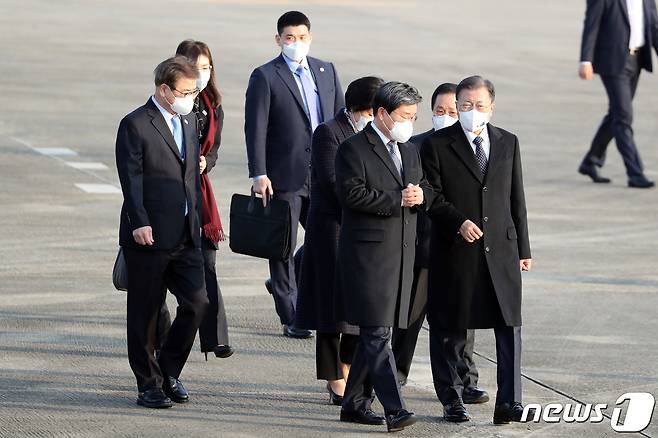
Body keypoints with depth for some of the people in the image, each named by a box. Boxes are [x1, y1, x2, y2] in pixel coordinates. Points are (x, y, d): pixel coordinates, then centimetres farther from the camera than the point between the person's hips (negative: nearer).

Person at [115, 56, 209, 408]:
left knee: (197, 303, -2)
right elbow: (131, 179, -13)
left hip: (186, 235, 6)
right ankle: (149, 384, 11)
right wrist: (139, 223, -20)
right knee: (145, 313, 2)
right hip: (149, 235, -6)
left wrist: (197, 216, 17)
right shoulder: (135, 125, -8)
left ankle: (168, 370, 16)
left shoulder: (188, 121, 15)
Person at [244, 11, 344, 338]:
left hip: (323, 176, 5)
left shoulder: (326, 71, 12)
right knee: (284, 247, 2)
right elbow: (255, 129, -8)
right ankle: (290, 317, 10)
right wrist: (259, 174, -15)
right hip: (284, 178, -5)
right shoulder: (265, 77, -4)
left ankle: (283, 284, 30)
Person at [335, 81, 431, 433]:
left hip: (401, 255, 8)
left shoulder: (409, 151, 19)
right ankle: (394, 409, -19)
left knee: (373, 333, 13)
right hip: (368, 255, -8)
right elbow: (351, 194, -17)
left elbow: (424, 190, 22)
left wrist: (420, 195, -2)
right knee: (377, 334, -12)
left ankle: (355, 403, 21)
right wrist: (397, 199, -16)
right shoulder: (354, 149, -7)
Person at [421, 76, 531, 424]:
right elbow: (433, 197, -4)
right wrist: (460, 222, -19)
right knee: (449, 330, 5)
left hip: (501, 251, 3)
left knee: (510, 328, -4)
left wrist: (523, 249, 11)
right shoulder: (437, 145, -1)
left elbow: (516, 199, 13)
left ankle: (508, 404, -3)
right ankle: (451, 401, 18)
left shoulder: (508, 143, 11)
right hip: (454, 252, -2)